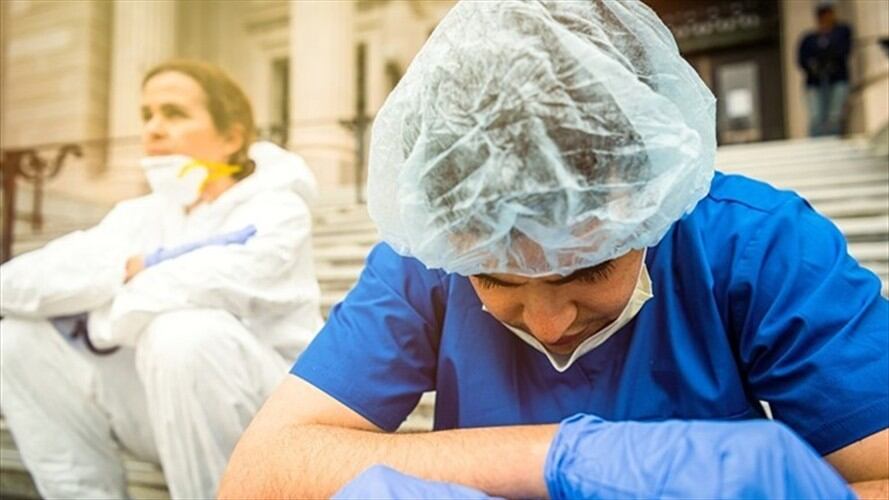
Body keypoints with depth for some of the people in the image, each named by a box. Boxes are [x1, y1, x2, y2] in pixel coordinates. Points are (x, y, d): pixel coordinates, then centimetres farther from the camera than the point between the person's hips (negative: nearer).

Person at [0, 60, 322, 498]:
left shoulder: (276, 209, -12)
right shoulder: (139, 217, 6)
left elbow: (200, 289, -30)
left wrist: (96, 320, -11)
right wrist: (133, 266, -21)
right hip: (175, 419, 6)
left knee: (182, 333, -33)